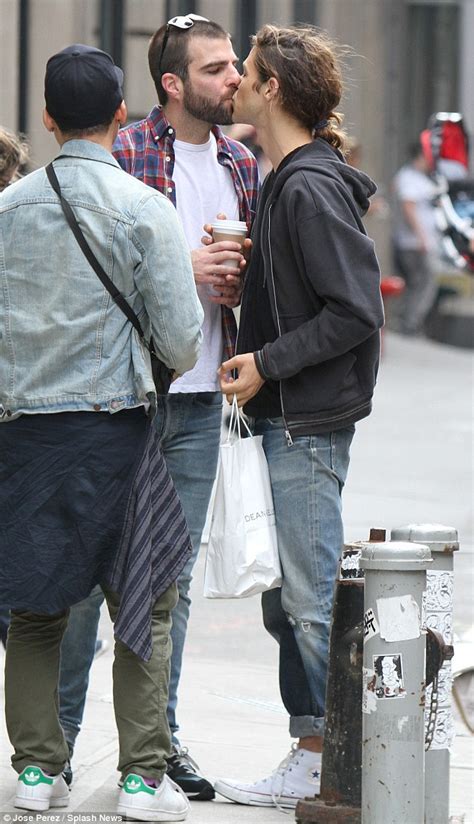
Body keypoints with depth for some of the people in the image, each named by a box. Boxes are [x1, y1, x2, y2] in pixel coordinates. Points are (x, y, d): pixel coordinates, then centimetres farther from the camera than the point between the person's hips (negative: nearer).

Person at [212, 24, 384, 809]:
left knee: (312, 600, -6)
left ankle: (326, 763, 0)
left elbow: (356, 310, -20)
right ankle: (313, 754, 18)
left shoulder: (310, 188, -16)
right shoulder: (287, 182, 14)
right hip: (288, 421, 10)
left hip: (310, 423, -10)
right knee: (286, 602, 12)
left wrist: (266, 364, -17)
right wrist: (256, 364, 10)